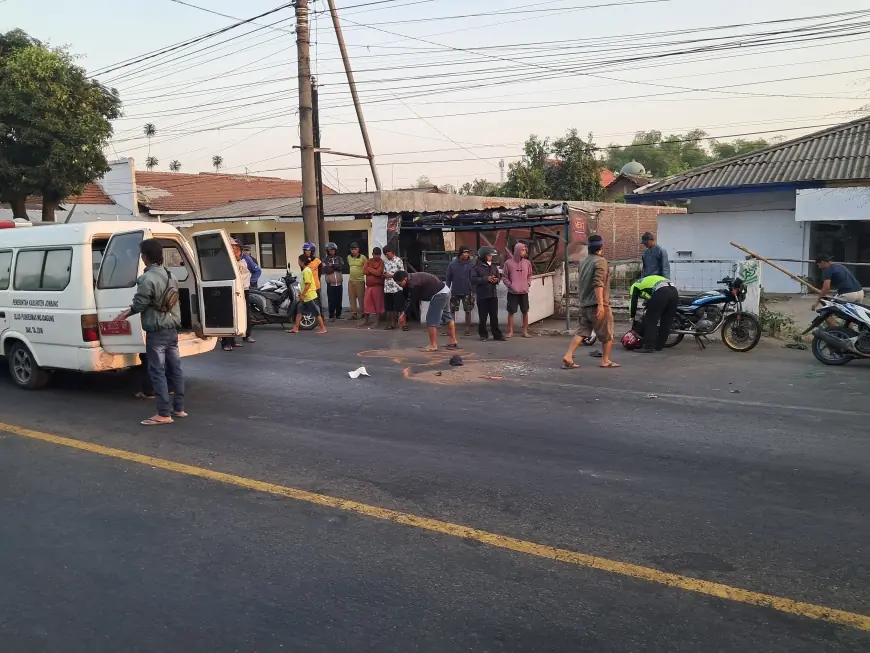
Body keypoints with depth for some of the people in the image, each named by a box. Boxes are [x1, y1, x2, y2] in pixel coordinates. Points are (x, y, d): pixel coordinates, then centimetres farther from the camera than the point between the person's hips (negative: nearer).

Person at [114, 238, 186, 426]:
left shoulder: (148, 278, -19)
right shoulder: (170, 276, 9)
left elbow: (139, 304, -14)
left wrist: (126, 313, 10)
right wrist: (130, 311, 22)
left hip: (156, 331, -9)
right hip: (172, 329, 9)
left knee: (157, 372, -4)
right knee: (175, 368, 12)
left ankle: (164, 414, -3)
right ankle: (179, 408, 19)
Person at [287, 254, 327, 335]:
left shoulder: (306, 271, -16)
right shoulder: (306, 270, 13)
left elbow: (308, 284, -22)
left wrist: (302, 295, -20)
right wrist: (302, 295, 22)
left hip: (310, 296, -10)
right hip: (306, 296, 10)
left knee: (317, 312, -3)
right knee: (299, 311, 9)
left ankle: (323, 328, 2)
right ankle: (296, 328, 12)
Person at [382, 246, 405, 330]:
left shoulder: (398, 260, -3)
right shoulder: (385, 262, 15)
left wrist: (391, 275, -12)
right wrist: (384, 275, -1)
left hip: (397, 287, -6)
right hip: (387, 288, 6)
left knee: (400, 307, -6)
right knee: (389, 307, 9)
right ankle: (392, 323, 16)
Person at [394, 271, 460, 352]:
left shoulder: (413, 283, -24)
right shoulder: (412, 278, 7)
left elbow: (411, 301, -17)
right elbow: (410, 299, 12)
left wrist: (404, 315, -7)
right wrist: (404, 313, 9)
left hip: (439, 294, -11)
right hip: (445, 291, 11)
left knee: (431, 319, -6)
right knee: (447, 317, 19)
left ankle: (433, 345, 0)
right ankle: (454, 342, 31)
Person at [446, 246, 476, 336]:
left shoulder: (471, 264, -2)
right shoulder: (453, 264, 1)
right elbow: (448, 278, 5)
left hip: (467, 292, -1)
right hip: (455, 292, 1)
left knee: (468, 311, 5)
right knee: (452, 310, 5)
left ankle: (468, 329, 15)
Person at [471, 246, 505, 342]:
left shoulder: (493, 266, 11)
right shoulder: (477, 267, -6)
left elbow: (499, 276, 21)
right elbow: (473, 280, -14)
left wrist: (496, 280, -3)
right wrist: (486, 279, -20)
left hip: (493, 294, 5)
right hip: (482, 295, -4)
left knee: (494, 316, 8)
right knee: (482, 317, 1)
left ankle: (497, 334, 15)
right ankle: (483, 335, 13)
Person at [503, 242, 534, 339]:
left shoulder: (527, 263, 4)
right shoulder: (508, 263, -4)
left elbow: (529, 276, 14)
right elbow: (505, 277, 1)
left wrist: (527, 284, 0)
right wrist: (510, 286, -9)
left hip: (524, 292, 3)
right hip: (512, 292, -2)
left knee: (525, 312, 5)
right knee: (511, 312, 1)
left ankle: (525, 331, 14)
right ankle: (510, 332, 9)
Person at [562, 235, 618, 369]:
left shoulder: (583, 262, 12)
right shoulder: (600, 261, -12)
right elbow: (598, 283, -22)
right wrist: (601, 304, -25)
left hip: (584, 304, 7)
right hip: (597, 304, -7)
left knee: (582, 332, 6)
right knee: (607, 334, 8)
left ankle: (568, 357, -7)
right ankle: (605, 360, 15)